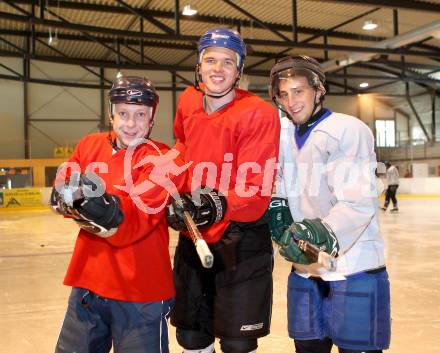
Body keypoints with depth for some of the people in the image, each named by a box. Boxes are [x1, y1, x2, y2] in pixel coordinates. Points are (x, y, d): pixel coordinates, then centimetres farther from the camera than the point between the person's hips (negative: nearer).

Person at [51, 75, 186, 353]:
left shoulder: (163, 160, -11)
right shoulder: (90, 145, 5)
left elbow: (134, 223, -21)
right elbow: (60, 193, -2)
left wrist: (107, 211, -39)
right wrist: (73, 196, -23)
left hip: (140, 292, -4)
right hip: (88, 281, 5)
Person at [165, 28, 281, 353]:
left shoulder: (258, 113, -17)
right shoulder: (188, 102, 2)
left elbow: (256, 190, -22)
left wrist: (218, 205, -37)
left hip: (241, 240, -6)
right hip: (193, 237, 6)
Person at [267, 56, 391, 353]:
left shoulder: (349, 130, -14)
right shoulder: (283, 136, 8)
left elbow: (358, 202, -24)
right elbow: (278, 186, 20)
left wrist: (325, 233, -39)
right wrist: (277, 206, 0)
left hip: (353, 266, -6)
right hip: (305, 267, 7)